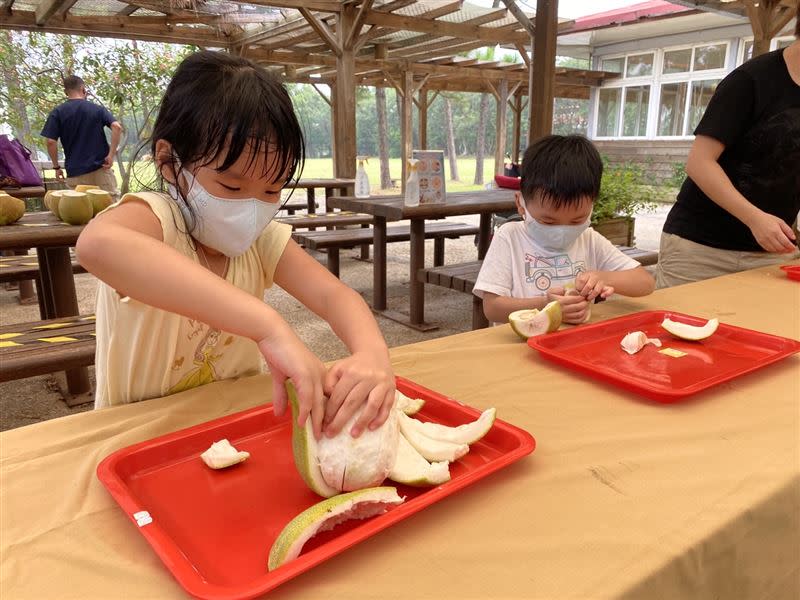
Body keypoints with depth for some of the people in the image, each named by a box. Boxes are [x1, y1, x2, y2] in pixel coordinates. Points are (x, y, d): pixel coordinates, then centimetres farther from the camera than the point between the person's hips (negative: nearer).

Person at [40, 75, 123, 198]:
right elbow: (117, 127, -10)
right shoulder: (98, 109, 5)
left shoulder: (57, 112, 3)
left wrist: (56, 167, 7)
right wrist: (111, 155, -10)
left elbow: (51, 142, -3)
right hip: (101, 169, 0)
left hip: (75, 173, 0)